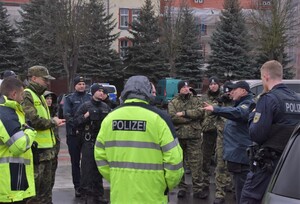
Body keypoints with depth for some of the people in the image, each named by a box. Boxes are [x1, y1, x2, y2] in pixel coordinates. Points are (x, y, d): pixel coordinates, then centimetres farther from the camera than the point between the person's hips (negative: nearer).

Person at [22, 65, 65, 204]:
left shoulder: (40, 96, 19)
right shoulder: (26, 95, -12)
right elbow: (33, 120, -23)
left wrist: (53, 122, 8)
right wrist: (52, 122, -8)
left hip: (46, 150, 10)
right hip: (35, 150, -10)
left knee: (46, 189, 18)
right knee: (33, 193, -3)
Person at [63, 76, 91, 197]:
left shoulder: (90, 97, 9)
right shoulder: (69, 98, 3)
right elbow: (67, 115, -9)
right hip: (73, 134, -1)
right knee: (75, 162, 7)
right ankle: (77, 186, 15)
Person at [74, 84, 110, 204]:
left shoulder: (106, 107, 11)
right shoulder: (86, 106, -1)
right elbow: (76, 121, -5)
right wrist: (86, 115, -15)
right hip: (89, 141, -4)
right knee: (88, 168, -4)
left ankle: (98, 194, 19)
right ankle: (87, 194, 5)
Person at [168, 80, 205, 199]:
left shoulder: (195, 100, 10)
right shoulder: (173, 103, 6)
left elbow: (200, 112, -9)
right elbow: (173, 117, -10)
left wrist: (184, 113, -13)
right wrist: (191, 117, -11)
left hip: (194, 136, 0)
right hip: (178, 136, 0)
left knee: (195, 163, 0)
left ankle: (197, 188, 8)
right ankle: (182, 187, 18)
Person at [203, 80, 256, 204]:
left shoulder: (249, 104, -12)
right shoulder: (241, 104, 21)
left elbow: (237, 113, -34)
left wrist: (215, 109, -40)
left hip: (241, 155, -11)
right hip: (237, 154, 11)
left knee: (242, 190, -9)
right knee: (239, 188, 20)